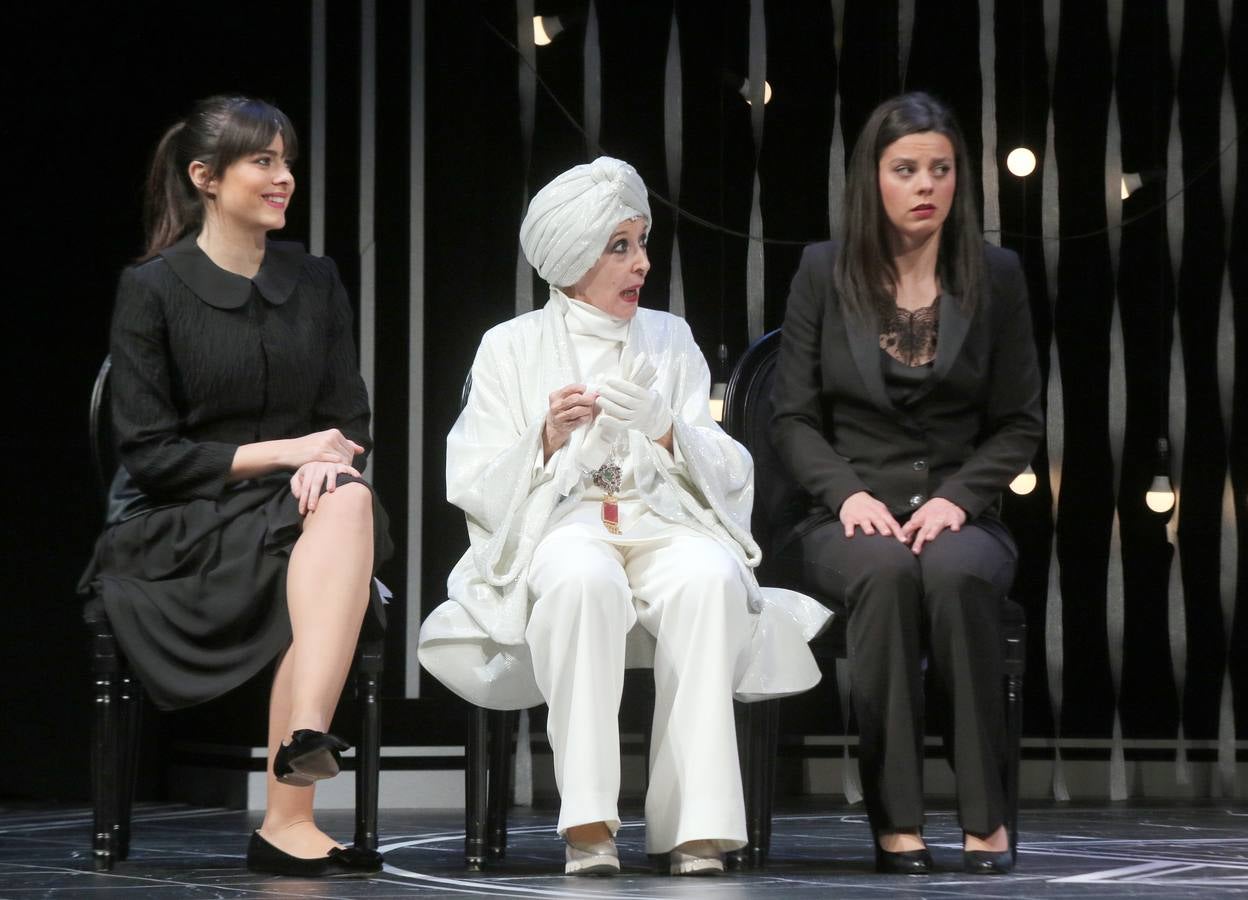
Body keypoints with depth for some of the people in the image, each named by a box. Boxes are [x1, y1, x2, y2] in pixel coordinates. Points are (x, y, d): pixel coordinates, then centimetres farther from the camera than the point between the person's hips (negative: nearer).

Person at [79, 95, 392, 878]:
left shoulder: (316, 283, 13)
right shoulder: (152, 290, -2)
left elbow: (350, 425, 12)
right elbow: (150, 454, -6)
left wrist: (326, 463, -13)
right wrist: (281, 451, -14)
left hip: (292, 515, 4)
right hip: (179, 530, -4)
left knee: (348, 501, -34)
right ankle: (288, 819, -44)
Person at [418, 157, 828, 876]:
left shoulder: (671, 340, 19)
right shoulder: (512, 347, 12)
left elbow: (729, 478, 11)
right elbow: (478, 490, 5)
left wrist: (665, 428, -8)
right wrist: (550, 438, -12)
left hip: (665, 526, 2)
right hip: (557, 531, -2)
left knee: (708, 577, -35)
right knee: (583, 576, -39)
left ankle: (697, 826, -36)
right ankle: (589, 826, -39)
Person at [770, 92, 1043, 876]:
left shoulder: (995, 276, 6)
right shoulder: (824, 272, 4)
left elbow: (1020, 423, 6)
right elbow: (794, 417, 4)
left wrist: (958, 497, -10)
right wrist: (848, 493, -13)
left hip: (961, 515, 0)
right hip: (849, 518, 0)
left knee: (957, 571, -36)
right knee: (886, 570, -36)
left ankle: (987, 816, -28)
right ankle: (896, 819, -32)